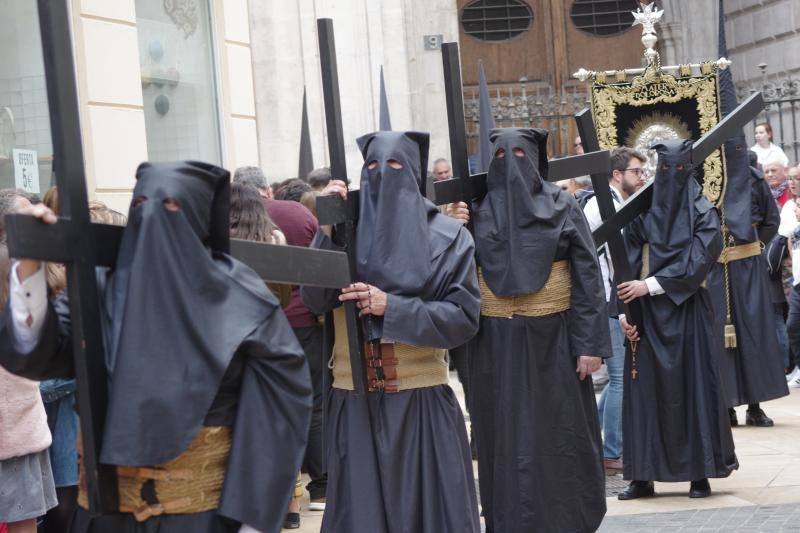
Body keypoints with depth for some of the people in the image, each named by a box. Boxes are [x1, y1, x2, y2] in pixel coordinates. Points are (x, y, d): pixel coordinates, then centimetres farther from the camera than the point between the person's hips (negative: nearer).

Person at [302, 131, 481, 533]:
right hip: (355, 403, 1)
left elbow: (465, 317, -6)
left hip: (422, 402, -1)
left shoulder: (446, 235, 0)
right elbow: (315, 300, -8)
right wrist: (327, 229, -18)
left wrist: (391, 307, -15)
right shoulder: (345, 231, 4)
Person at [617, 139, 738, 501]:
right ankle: (643, 477, 6)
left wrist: (650, 285, -16)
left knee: (693, 385, -2)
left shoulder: (702, 213, -1)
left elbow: (696, 263, -12)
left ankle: (700, 474, 4)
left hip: (686, 311, -3)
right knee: (645, 389, 2)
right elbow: (627, 264, 4)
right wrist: (624, 310, -6)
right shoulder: (642, 212, 6)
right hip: (647, 313, 3)